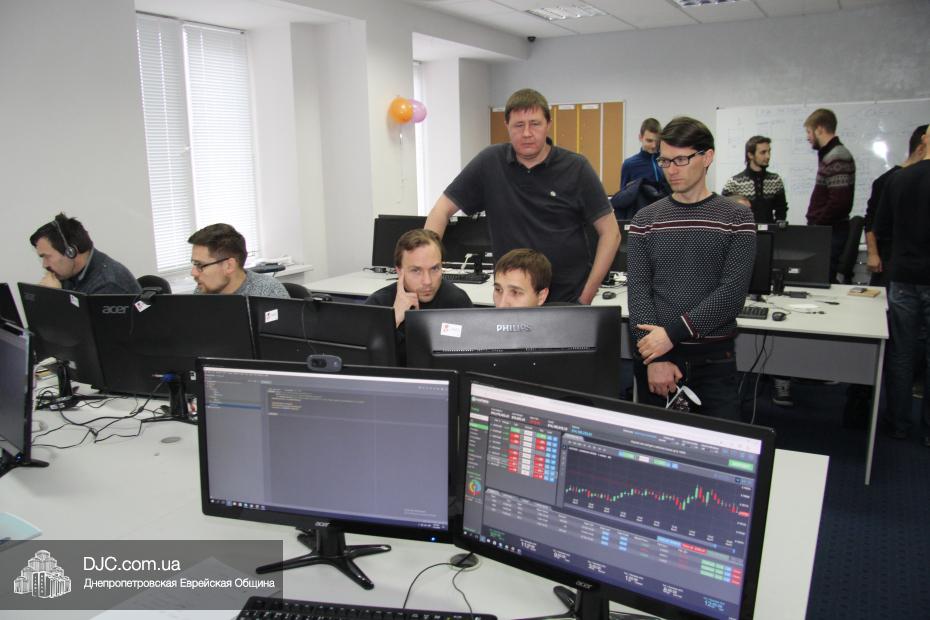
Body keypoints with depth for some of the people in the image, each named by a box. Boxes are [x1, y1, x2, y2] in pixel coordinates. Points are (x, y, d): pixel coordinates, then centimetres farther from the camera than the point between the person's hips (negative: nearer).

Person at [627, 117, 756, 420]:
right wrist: (655, 358, -15)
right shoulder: (645, 220, 5)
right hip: (653, 353, 1)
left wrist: (673, 333, -18)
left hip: (714, 359, -1)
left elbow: (733, 291, -9)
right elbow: (638, 291, -3)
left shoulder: (737, 219, 1)